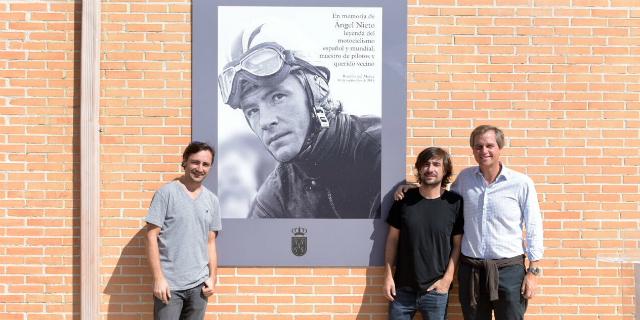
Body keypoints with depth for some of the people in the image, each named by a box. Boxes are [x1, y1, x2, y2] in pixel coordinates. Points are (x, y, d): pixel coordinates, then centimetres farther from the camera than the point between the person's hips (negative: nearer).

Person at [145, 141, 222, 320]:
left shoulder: (212, 201, 8)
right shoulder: (166, 193, -6)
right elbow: (152, 237, -8)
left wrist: (212, 277, 5)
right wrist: (158, 278, -13)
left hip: (199, 284, 4)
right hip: (169, 284, -4)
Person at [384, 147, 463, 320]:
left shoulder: (455, 202, -4)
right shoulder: (404, 199, -2)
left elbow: (457, 245, 0)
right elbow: (392, 239, 4)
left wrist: (447, 279, -7)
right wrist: (388, 275, 1)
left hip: (436, 290, -1)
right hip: (403, 289, 1)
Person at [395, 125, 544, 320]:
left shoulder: (521, 183, -5)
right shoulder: (465, 177, 4)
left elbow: (533, 229, -2)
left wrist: (533, 271, -5)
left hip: (509, 269, -3)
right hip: (471, 269, 3)